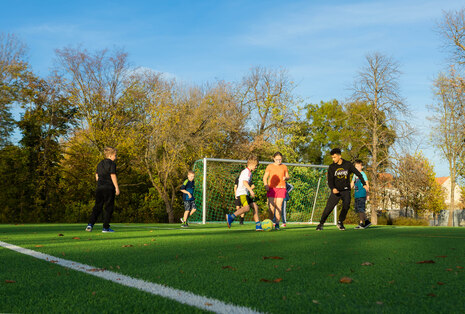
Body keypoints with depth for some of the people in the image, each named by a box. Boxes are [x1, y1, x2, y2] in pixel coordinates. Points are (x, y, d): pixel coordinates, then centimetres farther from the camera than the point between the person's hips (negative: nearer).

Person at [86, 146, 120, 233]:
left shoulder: (100, 164, 15)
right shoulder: (112, 164, -6)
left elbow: (97, 177, 17)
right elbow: (113, 176, -13)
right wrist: (117, 188, -11)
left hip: (99, 188, 6)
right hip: (109, 188, -6)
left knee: (97, 207, 10)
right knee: (109, 207, 1)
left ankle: (90, 224, -5)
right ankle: (105, 227, 2)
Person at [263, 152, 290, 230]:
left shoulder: (284, 167, 11)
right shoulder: (270, 166, 7)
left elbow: (287, 176, 20)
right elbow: (265, 177, 7)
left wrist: (285, 178, -4)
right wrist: (266, 185, -9)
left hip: (281, 188, 1)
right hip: (271, 188, 0)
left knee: (279, 206, -7)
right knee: (271, 206, -7)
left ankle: (277, 224, -1)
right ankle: (272, 220, 16)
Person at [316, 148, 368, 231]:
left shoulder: (348, 164, -1)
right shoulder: (332, 167, -2)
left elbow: (358, 174, 7)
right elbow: (330, 180, -7)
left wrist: (364, 184, 1)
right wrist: (333, 188, -26)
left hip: (346, 190, 0)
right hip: (336, 191, 0)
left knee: (346, 205, -22)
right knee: (329, 207, -9)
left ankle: (340, 222, -2)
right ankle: (321, 224, 8)